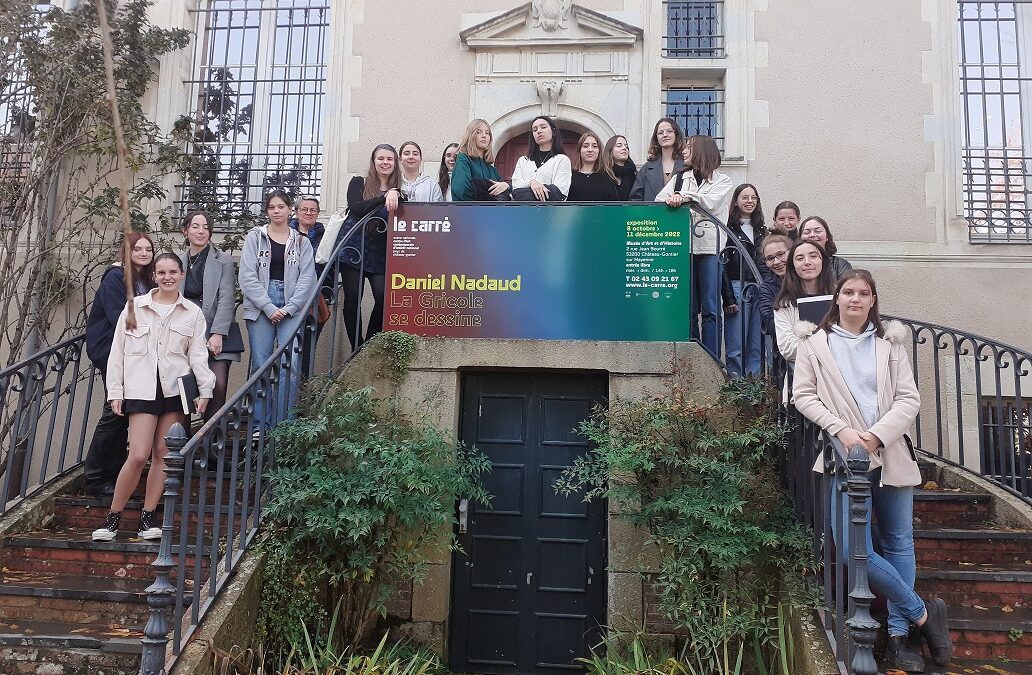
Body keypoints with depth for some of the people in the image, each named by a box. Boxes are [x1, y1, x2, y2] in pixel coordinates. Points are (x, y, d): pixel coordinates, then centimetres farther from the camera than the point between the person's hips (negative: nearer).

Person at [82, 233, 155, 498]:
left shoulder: (147, 282, 14)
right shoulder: (115, 278, -9)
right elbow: (119, 318, -17)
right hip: (112, 350, -7)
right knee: (116, 411, -8)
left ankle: (114, 473, 18)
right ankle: (95, 479, 2)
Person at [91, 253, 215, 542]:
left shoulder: (193, 313, 8)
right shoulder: (135, 307, 7)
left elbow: (198, 355, 5)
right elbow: (118, 351, 8)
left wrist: (205, 390, -5)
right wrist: (115, 392, 4)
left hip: (176, 388, 1)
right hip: (141, 388, -1)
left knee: (162, 453, 4)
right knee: (138, 455, -9)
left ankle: (147, 517, 15)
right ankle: (113, 516, 7)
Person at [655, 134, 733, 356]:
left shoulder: (723, 181, 11)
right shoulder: (679, 178, 20)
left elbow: (711, 202, -9)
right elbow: (659, 200, 4)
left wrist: (682, 196, -15)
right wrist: (670, 199, -15)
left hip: (709, 248, -3)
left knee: (710, 309, -4)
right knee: (687, 307, 3)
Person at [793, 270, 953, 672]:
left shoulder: (890, 342, 10)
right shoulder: (815, 343, 5)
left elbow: (909, 398, 3)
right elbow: (803, 395, 0)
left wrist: (878, 434, -13)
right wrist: (840, 429, -14)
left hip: (891, 454, 3)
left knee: (899, 544, 8)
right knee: (856, 551, -11)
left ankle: (898, 634, 20)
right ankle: (922, 613, 10)